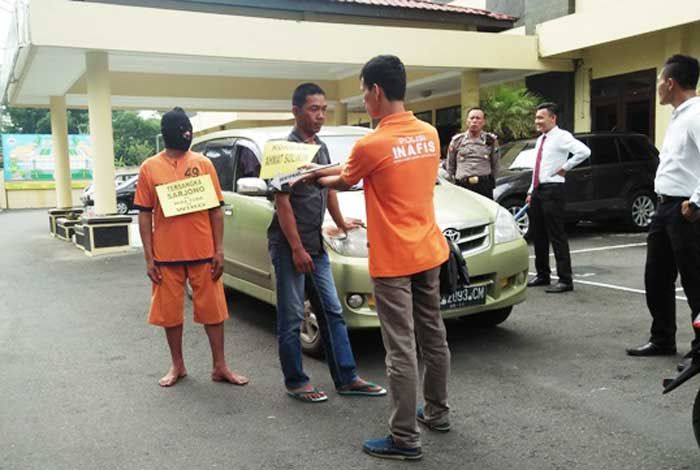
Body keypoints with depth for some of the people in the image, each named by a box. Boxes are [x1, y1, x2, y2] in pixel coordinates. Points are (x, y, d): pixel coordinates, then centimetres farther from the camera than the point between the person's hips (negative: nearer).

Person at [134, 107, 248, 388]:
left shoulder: (203, 164, 2)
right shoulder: (149, 168, 1)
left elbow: (216, 210, 4)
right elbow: (145, 215, 3)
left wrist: (219, 251, -2)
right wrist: (149, 258, -2)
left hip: (203, 254, 0)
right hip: (166, 257, 0)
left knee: (213, 311, 7)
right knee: (170, 313, 11)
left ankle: (220, 367, 19)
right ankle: (177, 366, 27)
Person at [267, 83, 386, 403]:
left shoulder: (321, 147, 12)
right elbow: (282, 203, -16)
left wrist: (340, 223, 25)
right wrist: (297, 248, -18)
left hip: (315, 245, 8)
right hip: (289, 245, -8)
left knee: (332, 312, 9)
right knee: (291, 317, 2)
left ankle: (347, 378, 17)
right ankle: (295, 382, 15)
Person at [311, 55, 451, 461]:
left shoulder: (371, 145, -18)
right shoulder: (430, 134, 4)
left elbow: (345, 183, 2)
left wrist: (314, 178, 23)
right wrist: (327, 169, 19)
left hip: (393, 262, -7)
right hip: (430, 253, 7)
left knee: (401, 349, -1)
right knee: (433, 337, 18)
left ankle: (405, 439, 7)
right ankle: (437, 412, 34)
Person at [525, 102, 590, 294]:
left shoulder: (561, 136, -9)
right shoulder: (541, 140, 18)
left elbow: (584, 151, -25)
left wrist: (565, 167, -15)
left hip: (552, 190, -9)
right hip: (538, 190, 9)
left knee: (557, 236, -8)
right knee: (538, 235, 14)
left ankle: (565, 280, -3)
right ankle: (542, 275, 25)